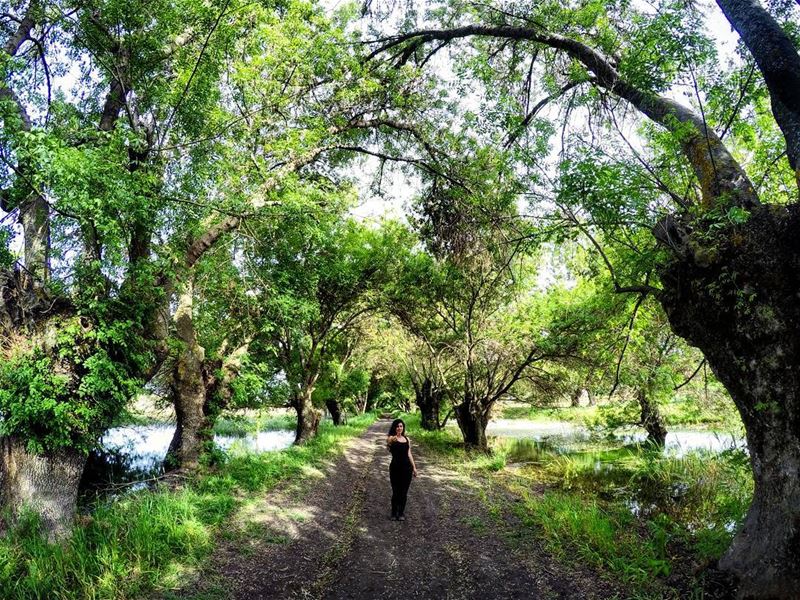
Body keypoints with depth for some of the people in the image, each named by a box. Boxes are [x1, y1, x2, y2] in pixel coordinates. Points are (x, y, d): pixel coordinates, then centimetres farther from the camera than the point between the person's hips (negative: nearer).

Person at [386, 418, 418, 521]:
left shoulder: (406, 439, 10)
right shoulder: (391, 438, -6)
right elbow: (388, 442, -32)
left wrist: (414, 467, 11)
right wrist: (392, 440, -55)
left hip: (406, 467, 4)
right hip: (395, 467, -4)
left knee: (404, 492, 8)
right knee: (396, 492, 1)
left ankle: (401, 513, 23)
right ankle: (394, 513, 18)